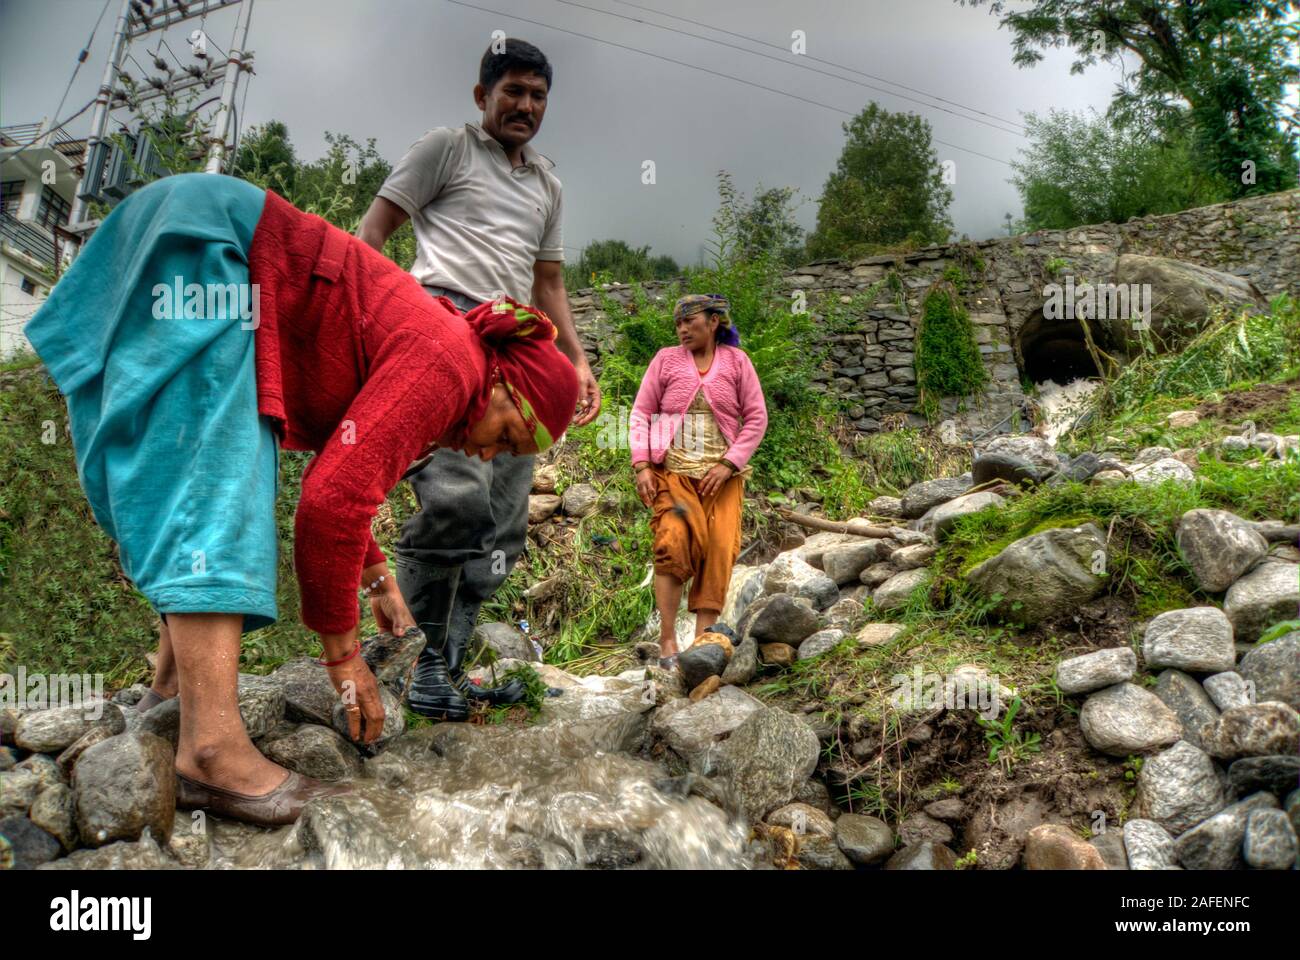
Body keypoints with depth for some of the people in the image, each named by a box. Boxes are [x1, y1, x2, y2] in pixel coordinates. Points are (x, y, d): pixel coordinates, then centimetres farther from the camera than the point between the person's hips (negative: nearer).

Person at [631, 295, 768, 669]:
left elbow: (756, 418, 5)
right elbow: (641, 413, 7)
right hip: (672, 470, -1)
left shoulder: (736, 361, 8)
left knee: (720, 550, -10)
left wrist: (729, 464, -7)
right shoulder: (666, 359, 9)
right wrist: (642, 466, -6)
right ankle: (667, 640, -14)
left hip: (722, 474, 1)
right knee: (673, 541, -19)